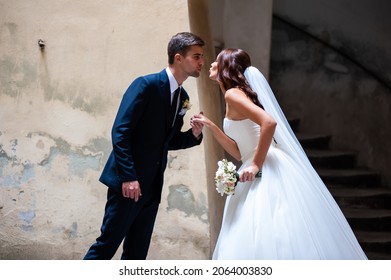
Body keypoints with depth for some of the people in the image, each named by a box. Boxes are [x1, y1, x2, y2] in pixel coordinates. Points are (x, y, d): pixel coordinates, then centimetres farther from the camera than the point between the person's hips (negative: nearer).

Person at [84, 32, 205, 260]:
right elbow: (120, 132, -16)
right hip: (129, 183, -8)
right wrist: (128, 177, -21)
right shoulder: (146, 85, -11)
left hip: (152, 187, 8)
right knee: (108, 244, -3)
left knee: (138, 252, 10)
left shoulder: (183, 97, 12)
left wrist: (194, 135, -1)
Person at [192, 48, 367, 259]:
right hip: (260, 175, 9)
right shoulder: (234, 97, 21)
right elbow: (239, 152, 18)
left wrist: (256, 164, -19)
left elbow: (269, 122, -22)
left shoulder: (233, 94, -6)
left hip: (268, 171, -9)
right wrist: (210, 125, 17)